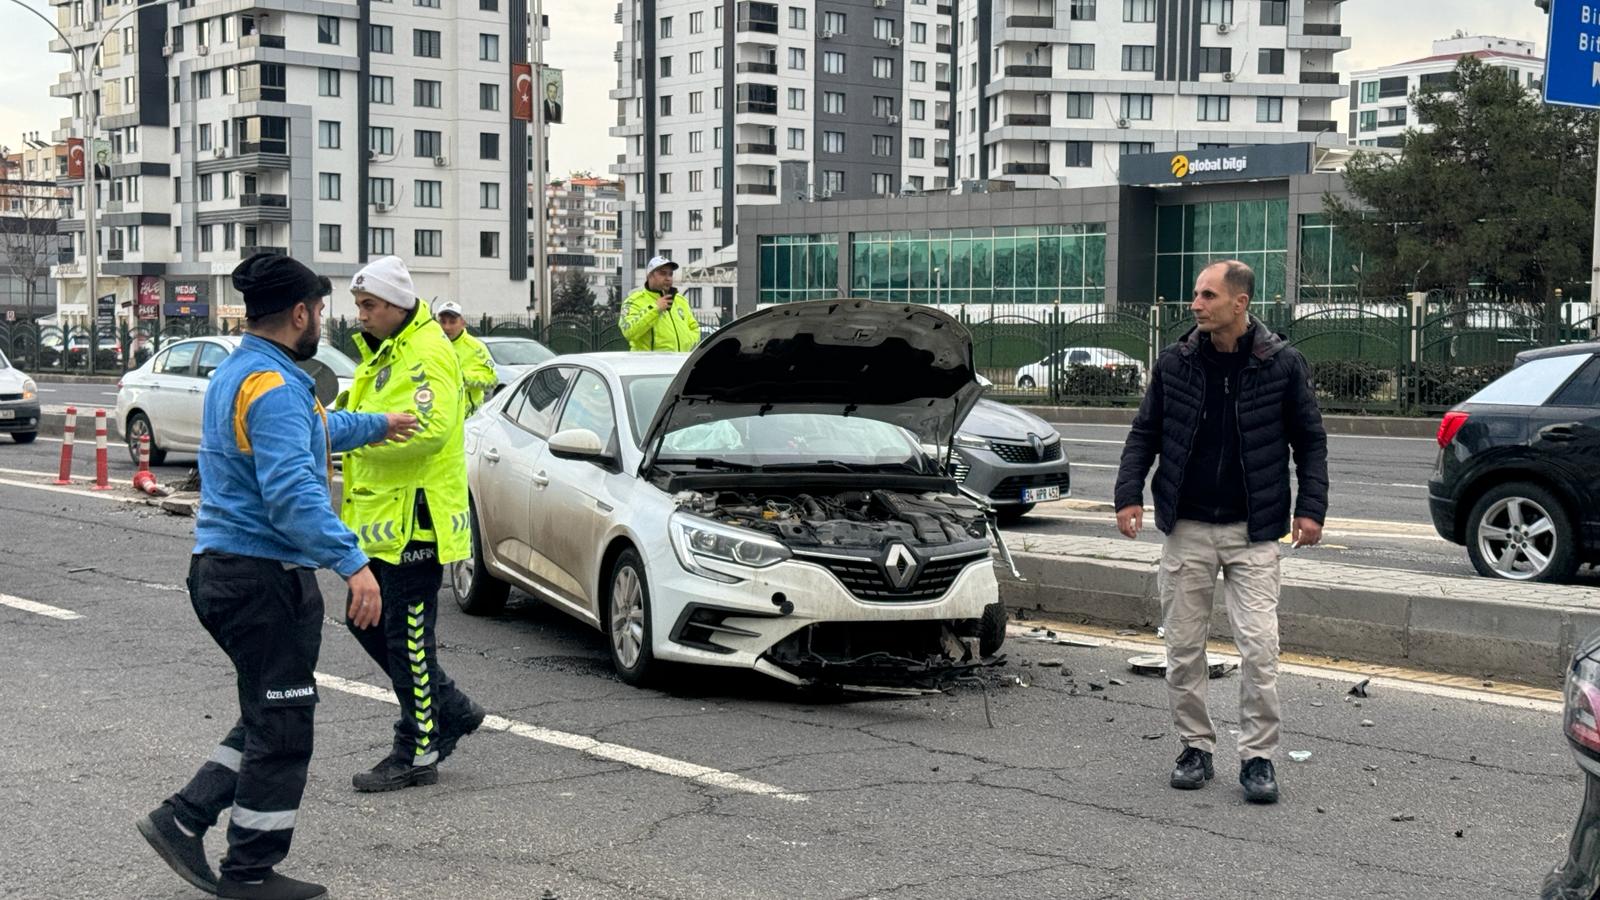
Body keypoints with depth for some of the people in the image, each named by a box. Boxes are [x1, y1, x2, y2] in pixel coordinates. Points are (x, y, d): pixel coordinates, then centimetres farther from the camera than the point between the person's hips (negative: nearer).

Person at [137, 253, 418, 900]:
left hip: (221, 571, 10)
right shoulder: (275, 386, -18)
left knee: (269, 717, 19)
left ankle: (184, 819, 16)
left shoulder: (234, 375, 15)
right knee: (281, 729, 0)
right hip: (267, 578, -10)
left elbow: (316, 430, 33)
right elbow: (292, 491, -30)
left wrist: (378, 426, 43)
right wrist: (353, 562, -34)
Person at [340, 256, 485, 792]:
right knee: (368, 623, 15)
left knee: (407, 637, -4)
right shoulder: (380, 354, 18)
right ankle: (453, 711, 25)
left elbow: (431, 427, -28)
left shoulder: (427, 354, -15)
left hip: (415, 520, -11)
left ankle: (417, 753, 6)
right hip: (380, 517, 11)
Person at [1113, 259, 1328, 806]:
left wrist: (1311, 507, -5)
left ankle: (1258, 757, 5)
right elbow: (1144, 434, 9)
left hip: (1253, 531, -2)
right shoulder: (1175, 362, 2)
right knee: (1183, 647, 6)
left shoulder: (1283, 365, -3)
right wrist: (1129, 494, -2)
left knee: (1259, 647, -6)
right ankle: (1196, 747, 20)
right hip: (1186, 529, 2)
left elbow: (1310, 440, 4)